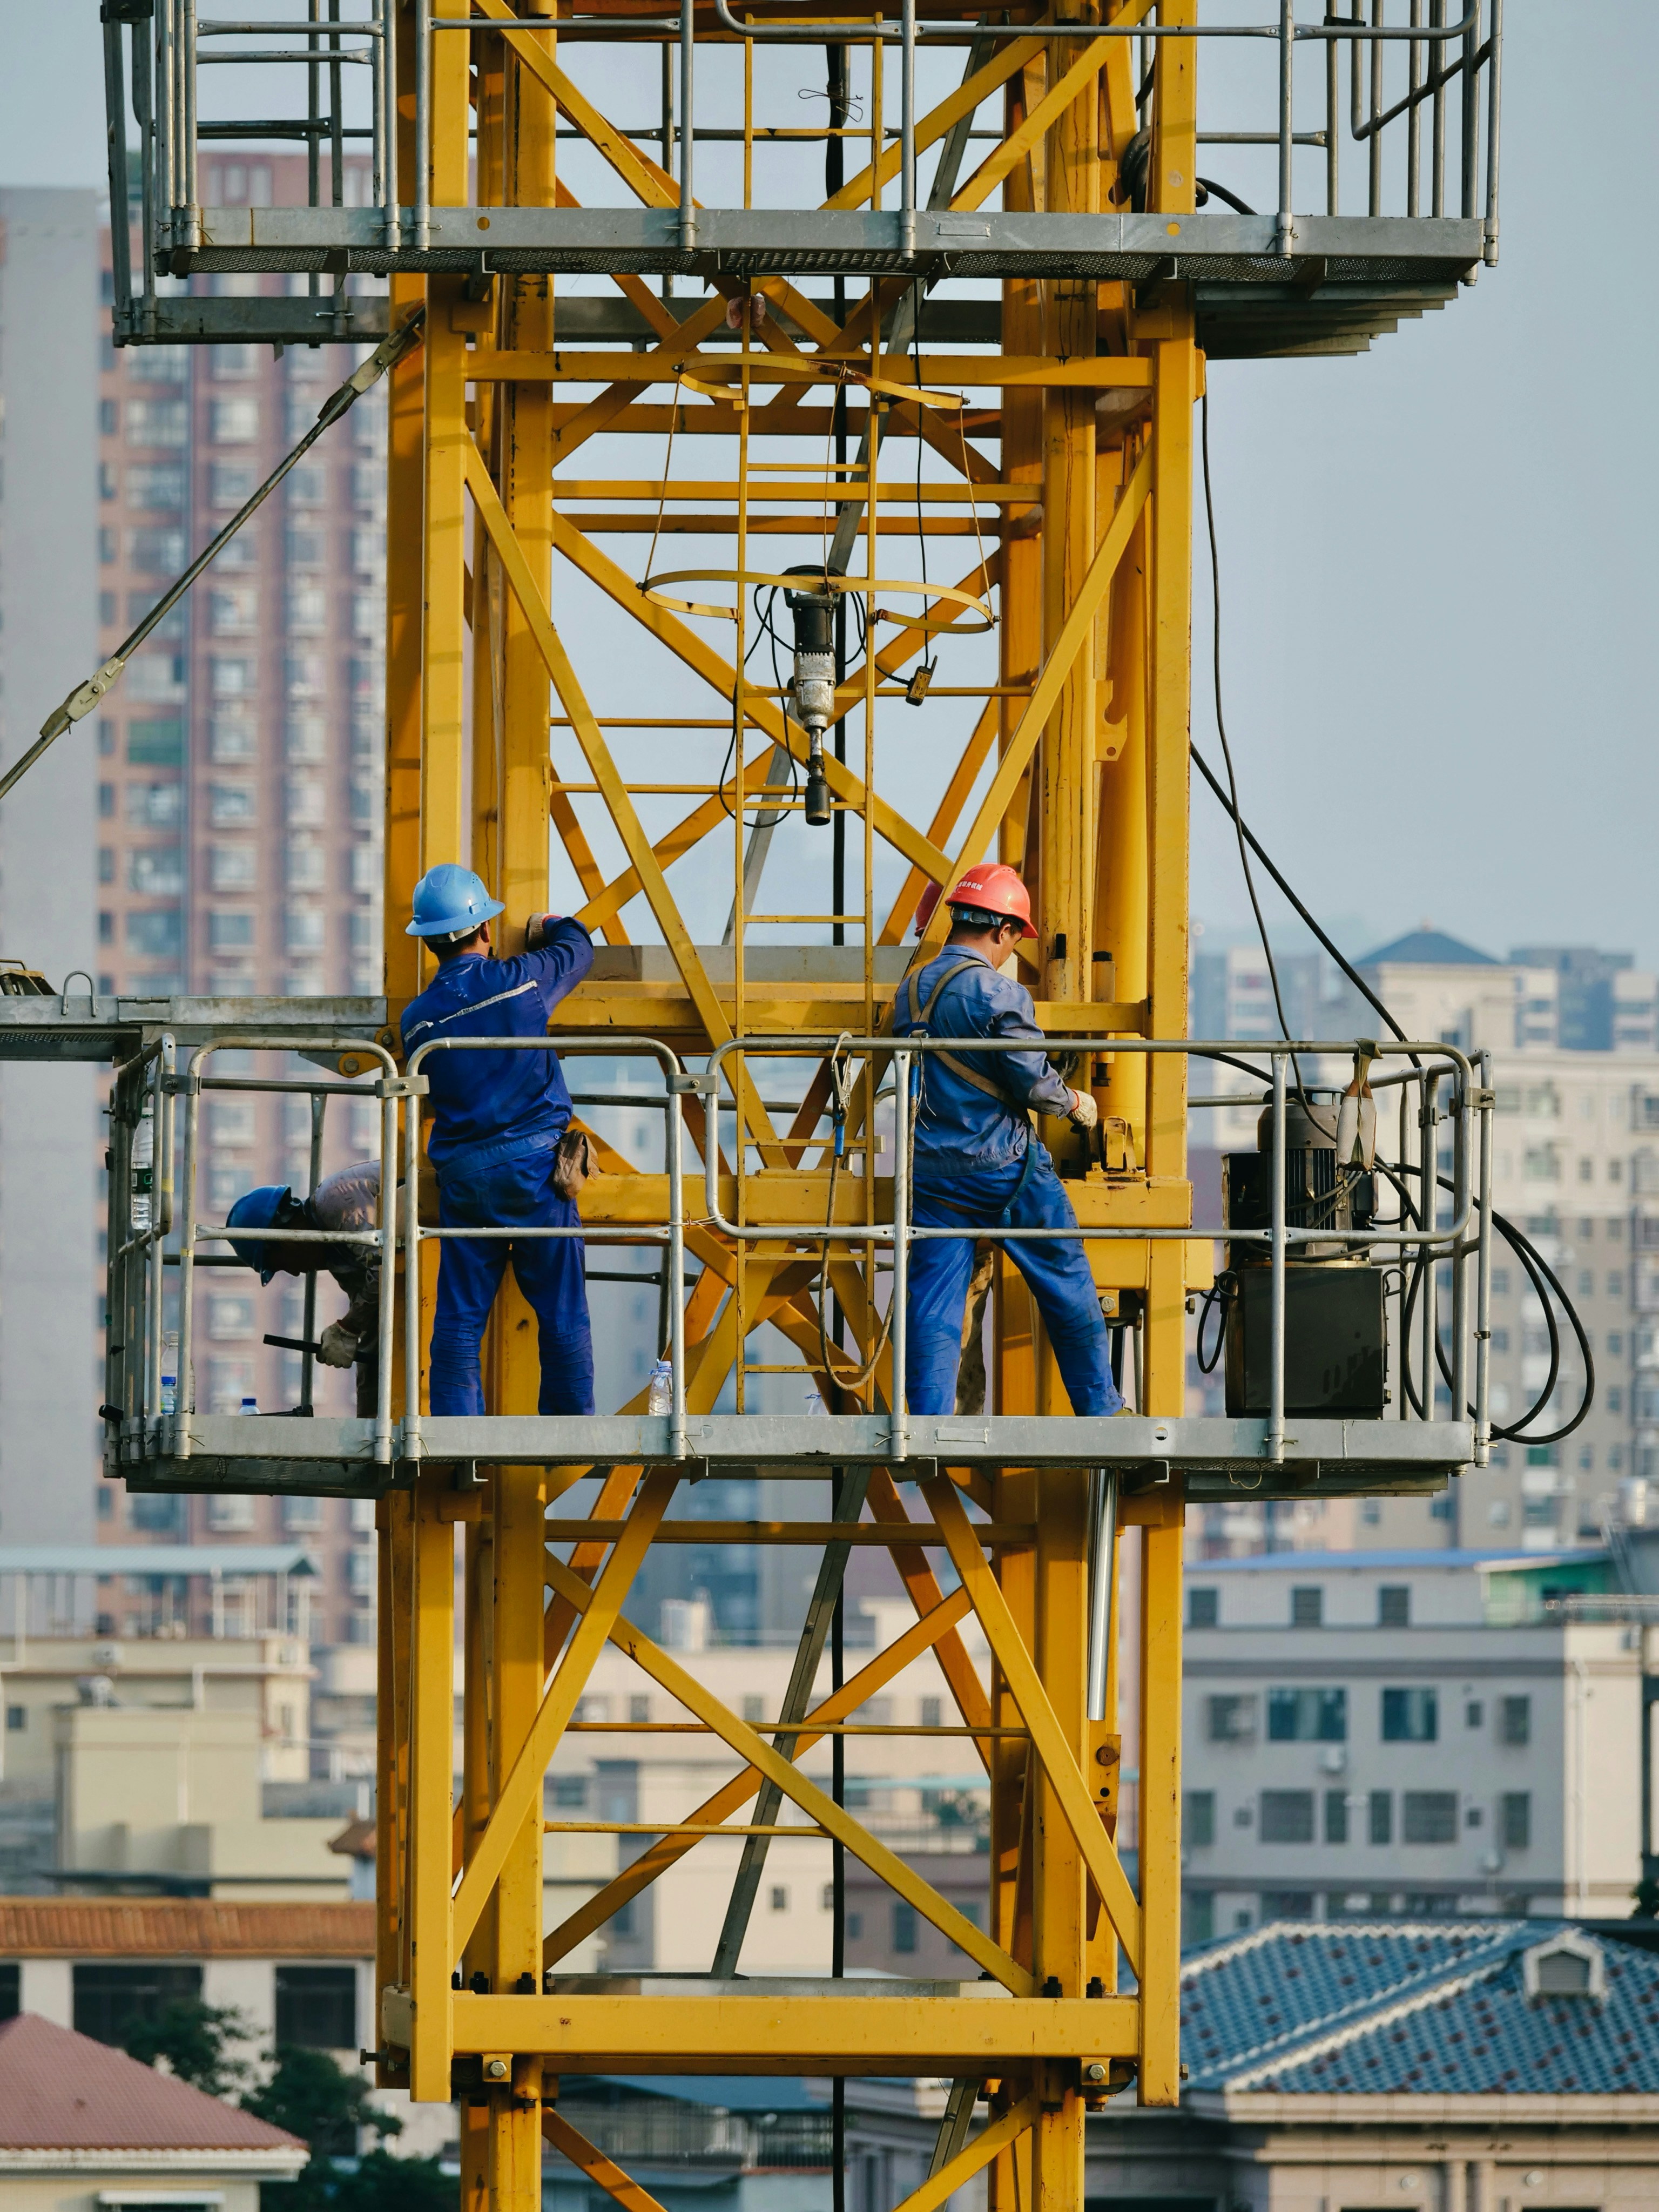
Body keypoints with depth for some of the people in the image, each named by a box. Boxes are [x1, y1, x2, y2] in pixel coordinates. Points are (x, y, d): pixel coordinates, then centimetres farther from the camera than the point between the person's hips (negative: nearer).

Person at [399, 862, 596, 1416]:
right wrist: (544, 927, 40)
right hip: (534, 1163, -2)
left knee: (459, 1319, 5)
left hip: (463, 1177, 2)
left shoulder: (417, 1018, 1)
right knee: (561, 1311, 4)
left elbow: (429, 1097, 11)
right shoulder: (524, 979, -3)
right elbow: (578, 947, 18)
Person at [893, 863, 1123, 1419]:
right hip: (1002, 1166, -5)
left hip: (932, 1171, 5)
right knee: (1067, 1288, 10)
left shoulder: (910, 991, 7)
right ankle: (1101, 1409, 17)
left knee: (932, 1306, 4)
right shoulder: (998, 993, -15)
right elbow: (1034, 1083, -15)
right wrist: (1076, 1104, 4)